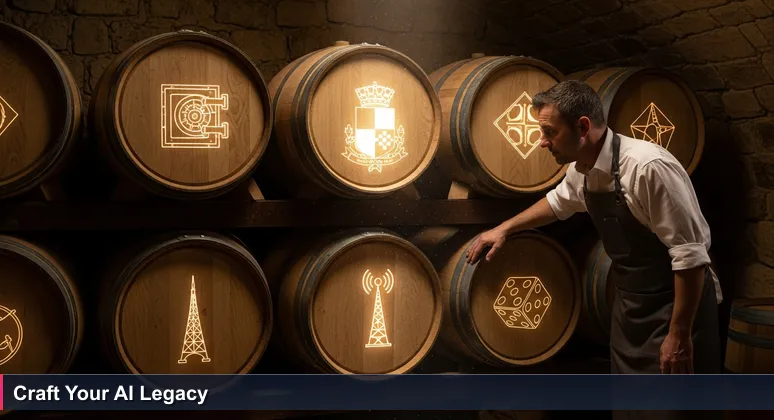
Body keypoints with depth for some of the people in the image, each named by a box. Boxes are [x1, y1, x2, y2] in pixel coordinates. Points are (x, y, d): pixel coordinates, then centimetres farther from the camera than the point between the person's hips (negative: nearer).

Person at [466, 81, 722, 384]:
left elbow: (690, 254, -24)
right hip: (630, 307, 8)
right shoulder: (581, 171, 0)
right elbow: (558, 202, 25)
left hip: (676, 307, -8)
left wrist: (679, 334, -22)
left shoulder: (648, 167, -26)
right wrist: (504, 228, 23)